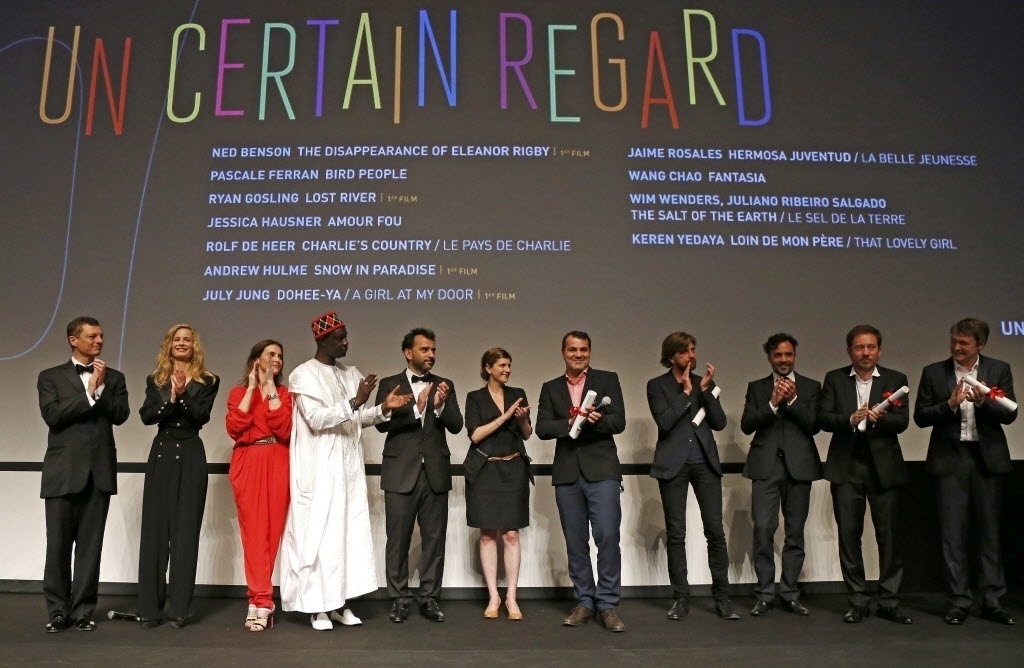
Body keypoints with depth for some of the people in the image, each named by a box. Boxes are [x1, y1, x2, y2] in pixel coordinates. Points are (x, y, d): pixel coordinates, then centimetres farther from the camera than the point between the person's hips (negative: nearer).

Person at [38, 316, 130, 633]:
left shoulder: (114, 377, 12)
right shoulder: (50, 377, 7)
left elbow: (120, 415, -2)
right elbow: (52, 415, -8)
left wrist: (101, 387, -11)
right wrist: (88, 393, -10)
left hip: (99, 470, 1)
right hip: (63, 471, -1)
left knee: (90, 545, 4)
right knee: (58, 544, 2)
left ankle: (83, 610, 12)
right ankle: (57, 610, 14)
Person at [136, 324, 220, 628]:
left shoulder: (206, 382, 4)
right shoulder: (155, 380, 11)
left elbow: (202, 416, -10)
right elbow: (146, 415, -3)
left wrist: (182, 395, -23)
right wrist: (170, 400, -17)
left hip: (191, 457, -2)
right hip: (161, 455, 2)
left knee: (185, 531, -1)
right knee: (154, 529, 2)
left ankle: (179, 607, 3)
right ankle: (150, 607, 8)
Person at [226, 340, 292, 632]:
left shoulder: (284, 393, 12)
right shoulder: (238, 392, 12)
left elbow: (285, 431, -5)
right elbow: (234, 428, -5)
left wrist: (271, 390, -5)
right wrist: (251, 389, -4)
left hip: (277, 465, 1)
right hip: (248, 465, -1)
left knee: (272, 530, -1)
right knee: (253, 530, -8)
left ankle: (257, 599, 8)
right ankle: (262, 600, -5)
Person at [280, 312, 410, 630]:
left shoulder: (351, 374, 12)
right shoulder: (304, 375, -7)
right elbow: (316, 419, -17)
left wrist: (383, 408, -1)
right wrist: (355, 402, -24)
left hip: (349, 466, 6)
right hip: (319, 469, -6)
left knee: (350, 531, 6)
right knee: (319, 532, -3)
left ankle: (340, 602, 15)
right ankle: (318, 606, 7)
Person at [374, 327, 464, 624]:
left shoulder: (444, 385, 10)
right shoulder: (390, 384, 4)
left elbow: (456, 426, 1)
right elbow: (382, 423, -8)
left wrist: (440, 405, -17)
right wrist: (416, 407, -19)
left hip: (435, 473, 2)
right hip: (401, 473, -2)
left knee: (434, 539, 5)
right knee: (398, 539, 3)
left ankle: (429, 598, 14)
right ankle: (399, 599, 14)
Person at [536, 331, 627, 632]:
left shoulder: (608, 379, 5)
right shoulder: (550, 388, 12)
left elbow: (619, 421, -3)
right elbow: (542, 428, 1)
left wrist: (596, 420, -23)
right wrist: (570, 423, -16)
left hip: (602, 469, -2)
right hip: (567, 472, 3)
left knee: (607, 536, -8)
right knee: (575, 542, 7)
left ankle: (608, 604, 3)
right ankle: (584, 602, 19)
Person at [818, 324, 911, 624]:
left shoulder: (896, 380, 6)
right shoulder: (834, 379, 7)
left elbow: (902, 421, -4)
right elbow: (823, 417, -2)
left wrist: (878, 418, -24)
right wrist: (850, 419, -19)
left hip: (884, 465, 0)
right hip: (846, 466, 0)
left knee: (889, 534, 2)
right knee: (849, 534, 3)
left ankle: (889, 602, 13)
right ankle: (858, 602, 13)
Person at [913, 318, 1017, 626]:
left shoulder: (999, 370, 4)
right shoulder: (933, 372, 3)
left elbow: (1009, 414, -2)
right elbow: (921, 416, 0)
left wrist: (983, 401, -20)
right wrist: (950, 404, -16)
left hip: (988, 458, 1)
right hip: (950, 459, 0)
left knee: (990, 531, 6)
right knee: (953, 533, 1)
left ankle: (992, 601, 15)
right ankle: (959, 602, 9)